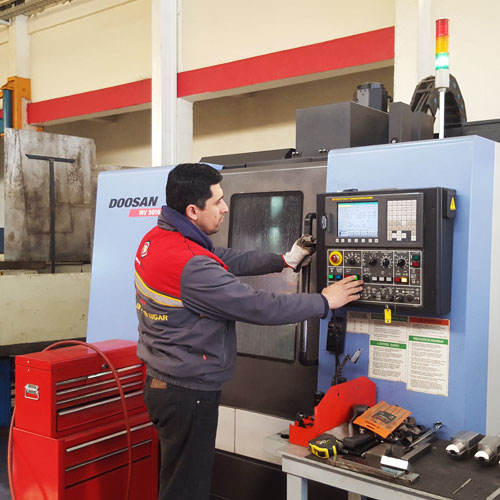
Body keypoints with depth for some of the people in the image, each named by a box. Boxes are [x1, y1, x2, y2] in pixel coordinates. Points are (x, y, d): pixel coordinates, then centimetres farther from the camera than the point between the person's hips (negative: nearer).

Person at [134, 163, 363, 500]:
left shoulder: (157, 238, 0)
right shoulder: (190, 266, -29)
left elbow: (226, 260, 10)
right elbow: (261, 307, -24)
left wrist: (284, 260, 10)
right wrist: (325, 301, -11)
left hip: (163, 380, 9)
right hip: (188, 393, -9)